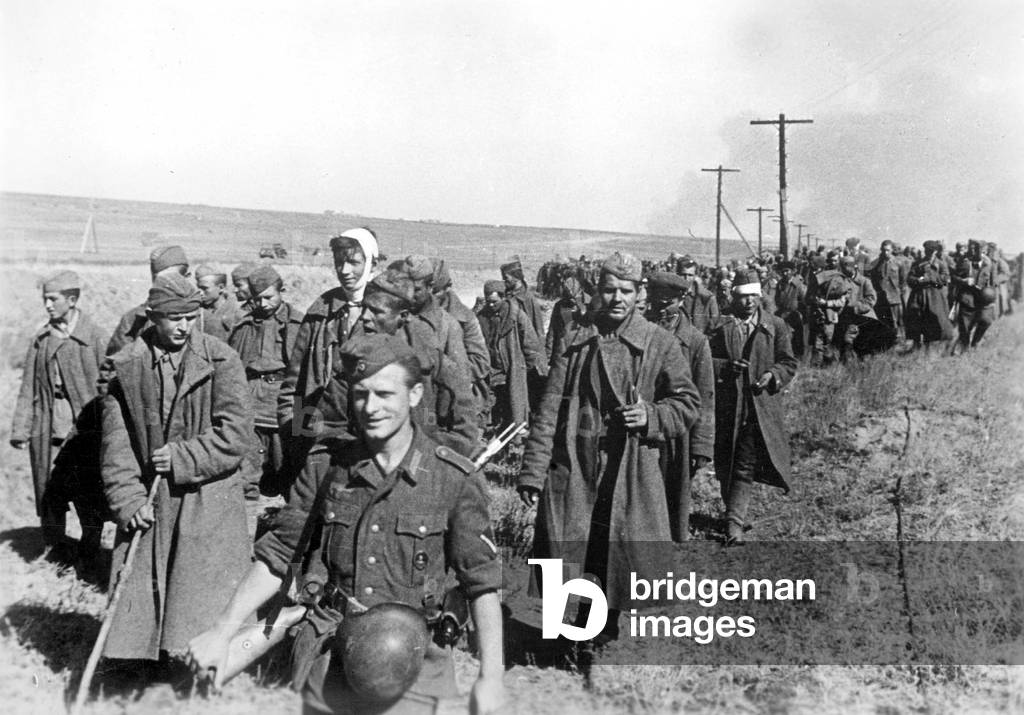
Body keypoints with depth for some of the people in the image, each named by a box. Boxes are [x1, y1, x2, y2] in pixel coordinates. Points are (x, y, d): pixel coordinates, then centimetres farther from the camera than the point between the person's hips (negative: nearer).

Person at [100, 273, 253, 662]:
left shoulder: (221, 359, -5)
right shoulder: (126, 366, 1)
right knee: (141, 593, 9)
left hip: (208, 500, -2)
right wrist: (128, 500, -8)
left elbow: (236, 432, -10)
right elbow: (116, 443, 1)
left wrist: (182, 458, -14)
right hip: (148, 503, 3)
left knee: (206, 598, 0)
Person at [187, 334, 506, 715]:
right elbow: (276, 555, 6)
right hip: (325, 666, 3)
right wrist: (221, 632, 1)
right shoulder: (327, 469, 1)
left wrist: (490, 676, -12)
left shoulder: (455, 480, -8)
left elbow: (483, 582, -6)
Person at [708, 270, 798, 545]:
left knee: (746, 467, -6)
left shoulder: (776, 326, 5)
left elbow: (789, 362, 7)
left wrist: (773, 375, -12)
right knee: (725, 466, 11)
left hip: (761, 406, -1)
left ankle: (734, 522, -6)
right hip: (727, 407, 1)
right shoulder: (721, 327, 3)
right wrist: (726, 366, -15)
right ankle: (735, 515, 28)